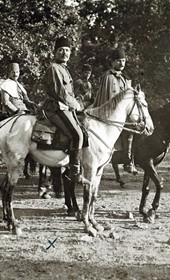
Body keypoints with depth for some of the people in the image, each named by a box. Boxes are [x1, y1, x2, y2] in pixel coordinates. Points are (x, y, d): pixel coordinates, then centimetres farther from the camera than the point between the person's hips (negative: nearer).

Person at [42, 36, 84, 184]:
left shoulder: (64, 69, 23)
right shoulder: (54, 68, -9)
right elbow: (60, 92, -17)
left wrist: (75, 105, 13)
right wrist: (76, 105, -9)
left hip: (66, 108, 11)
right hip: (57, 108, -11)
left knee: (81, 131, 10)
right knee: (77, 135, -24)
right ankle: (75, 172, -23)